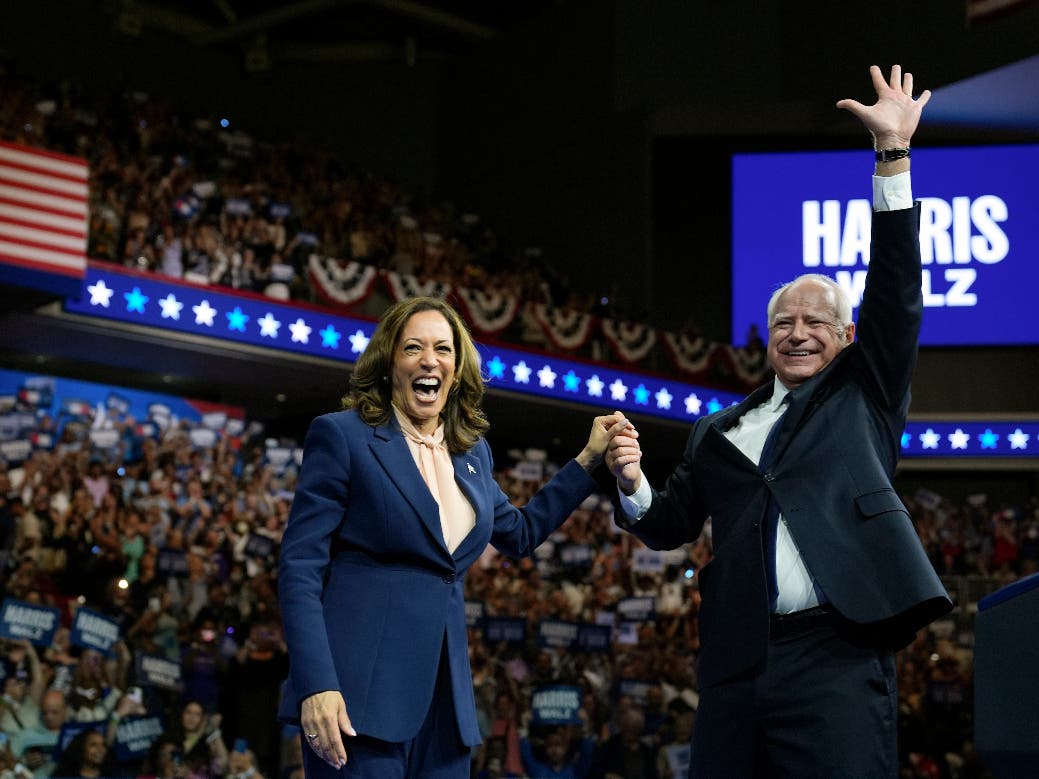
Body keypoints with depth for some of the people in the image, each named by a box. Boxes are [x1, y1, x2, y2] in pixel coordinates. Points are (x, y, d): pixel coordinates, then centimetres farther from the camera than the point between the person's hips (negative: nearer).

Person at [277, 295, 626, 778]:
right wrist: (316, 686, -19)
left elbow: (519, 534, 31)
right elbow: (299, 566, -8)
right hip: (361, 688, -6)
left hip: (445, 694, 6)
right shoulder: (342, 436, -3)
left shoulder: (472, 451, 15)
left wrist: (590, 460, 25)